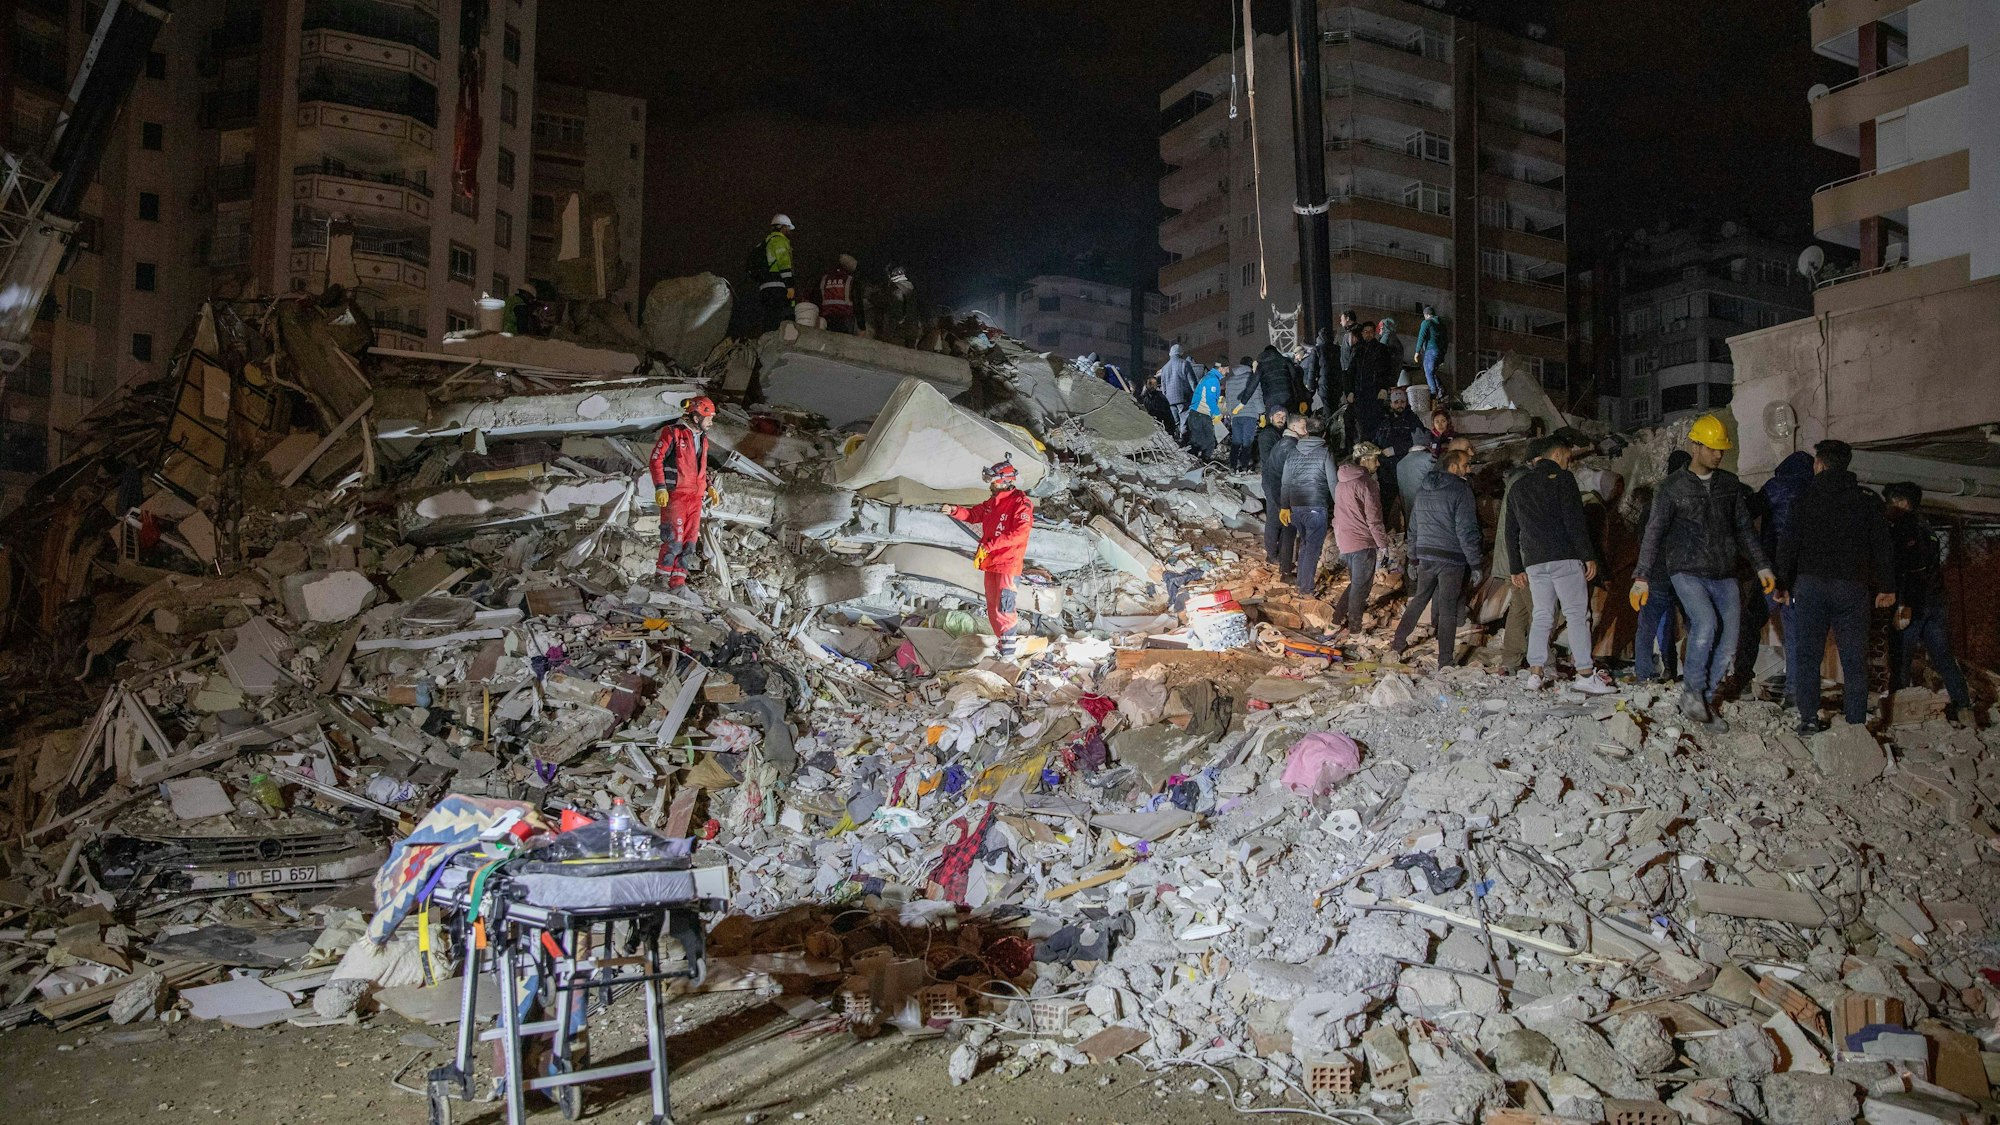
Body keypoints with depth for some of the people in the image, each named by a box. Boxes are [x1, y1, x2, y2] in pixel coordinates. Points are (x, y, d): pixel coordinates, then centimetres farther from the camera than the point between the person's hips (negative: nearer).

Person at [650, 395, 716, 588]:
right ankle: (663, 575, 1)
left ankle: (678, 580, 8)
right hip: (675, 493, -7)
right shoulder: (673, 433, -6)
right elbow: (656, 459, -9)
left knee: (690, 538, 3)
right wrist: (660, 488, -16)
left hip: (695, 496, 7)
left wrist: (708, 487, 17)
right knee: (674, 538, -11)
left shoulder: (702, 438, 17)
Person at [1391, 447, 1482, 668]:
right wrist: (1475, 565, -9)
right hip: (1451, 559, -6)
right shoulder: (1461, 490, -11)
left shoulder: (1423, 491, 12)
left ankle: (1397, 643, 21)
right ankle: (1445, 661, 3)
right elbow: (1466, 531, -14)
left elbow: (1413, 528, 18)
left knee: (1419, 599, 21)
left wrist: (1414, 557, 25)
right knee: (1448, 608, -1)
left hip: (1425, 556, 6)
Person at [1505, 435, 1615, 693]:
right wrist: (1588, 556, -8)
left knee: (1542, 616, 10)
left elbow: (1511, 533, 19)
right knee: (1577, 615, -3)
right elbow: (1574, 521, -10)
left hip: (1533, 562, 6)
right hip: (1564, 557, -6)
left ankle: (1536, 672, 4)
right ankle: (1586, 674, -6)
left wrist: (1517, 569, 22)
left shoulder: (1517, 487, 19)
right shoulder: (1561, 477, -1)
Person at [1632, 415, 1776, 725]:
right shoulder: (1672, 488, -3)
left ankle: (1704, 699, 11)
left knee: (1728, 644, -3)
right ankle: (1691, 692, -10)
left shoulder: (1730, 484, 10)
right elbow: (1653, 534, -4)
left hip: (1724, 576, 5)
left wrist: (1761, 566, 13)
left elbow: (1744, 528, 18)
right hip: (1687, 571, -5)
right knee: (1706, 623, -28)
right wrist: (1641, 577, -11)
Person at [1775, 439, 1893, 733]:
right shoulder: (1868, 500, 6)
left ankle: (1808, 718, -1)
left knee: (1807, 653, 5)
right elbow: (1883, 546, 5)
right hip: (1853, 586, 1)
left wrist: (1783, 583, 5)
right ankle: (1856, 721, 2)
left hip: (1810, 584, -1)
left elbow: (1788, 543, -1)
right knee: (1854, 657, 5)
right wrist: (1887, 587, 10)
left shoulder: (1807, 497, 2)